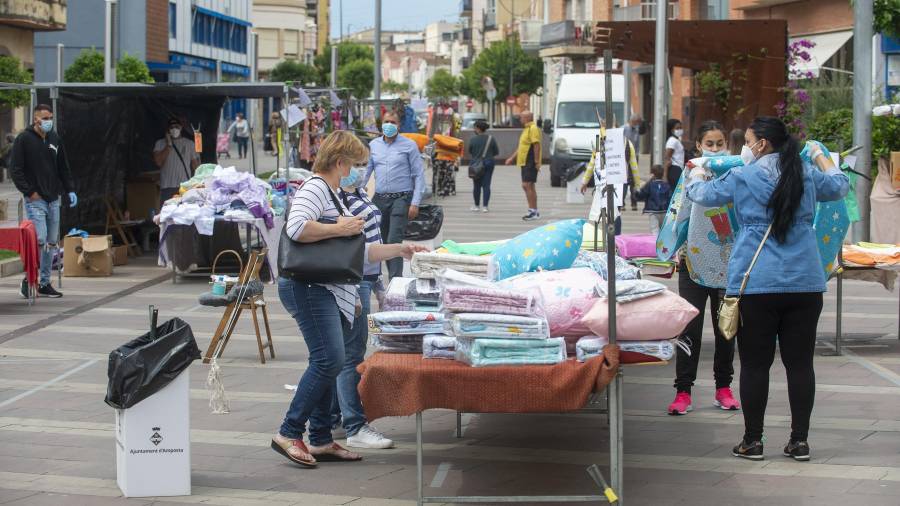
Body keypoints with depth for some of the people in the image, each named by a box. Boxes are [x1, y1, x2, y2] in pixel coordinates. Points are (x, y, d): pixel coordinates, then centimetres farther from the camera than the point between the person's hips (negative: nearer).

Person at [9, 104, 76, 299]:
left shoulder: (55, 139, 11)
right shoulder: (24, 139, -5)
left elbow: (64, 168, 18)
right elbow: (15, 170, -7)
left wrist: (70, 190, 8)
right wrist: (30, 192, -12)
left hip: (53, 200, 6)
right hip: (35, 200, -6)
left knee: (52, 242, 8)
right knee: (39, 240, -16)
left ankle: (44, 283, 16)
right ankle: (28, 280, -2)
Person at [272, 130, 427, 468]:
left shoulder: (335, 196, 25)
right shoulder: (315, 188, -7)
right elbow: (296, 228, -26)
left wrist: (400, 250, 26)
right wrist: (339, 228, -16)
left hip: (330, 292, 11)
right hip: (309, 288, -11)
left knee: (327, 363, 9)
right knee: (330, 360, -17)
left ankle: (321, 440, 13)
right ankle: (289, 434, -12)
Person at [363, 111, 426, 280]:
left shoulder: (409, 145, -1)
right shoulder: (373, 145, 10)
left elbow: (419, 175, -2)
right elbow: (366, 171, 14)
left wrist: (415, 203, -9)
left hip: (401, 198, -5)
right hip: (379, 199, 5)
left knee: (394, 241, -16)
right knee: (382, 241, 8)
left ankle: (396, 279, -17)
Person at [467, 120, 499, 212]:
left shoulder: (473, 140, -9)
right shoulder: (491, 139, -3)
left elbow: (470, 152, 0)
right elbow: (496, 152, 2)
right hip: (488, 163, 1)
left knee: (476, 185, 10)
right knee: (486, 185, 3)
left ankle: (477, 206, 17)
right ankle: (485, 206, -2)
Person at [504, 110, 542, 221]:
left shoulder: (533, 129, -13)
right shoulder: (526, 129, 19)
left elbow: (536, 145, -20)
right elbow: (521, 147, 27)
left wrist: (536, 161, -24)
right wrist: (511, 158, 28)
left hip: (530, 163, -10)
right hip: (524, 162, 10)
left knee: (528, 185, -11)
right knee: (526, 186, 11)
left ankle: (534, 211, -9)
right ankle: (533, 211, 15)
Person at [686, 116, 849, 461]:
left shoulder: (742, 178, -2)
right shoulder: (807, 176, 9)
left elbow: (701, 194, 12)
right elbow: (840, 185, 29)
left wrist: (696, 175, 34)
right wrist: (818, 155, 45)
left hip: (756, 284, -3)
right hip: (805, 283, 3)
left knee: (755, 364, 4)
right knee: (800, 363, 7)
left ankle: (753, 441, 9)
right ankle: (799, 440, 11)